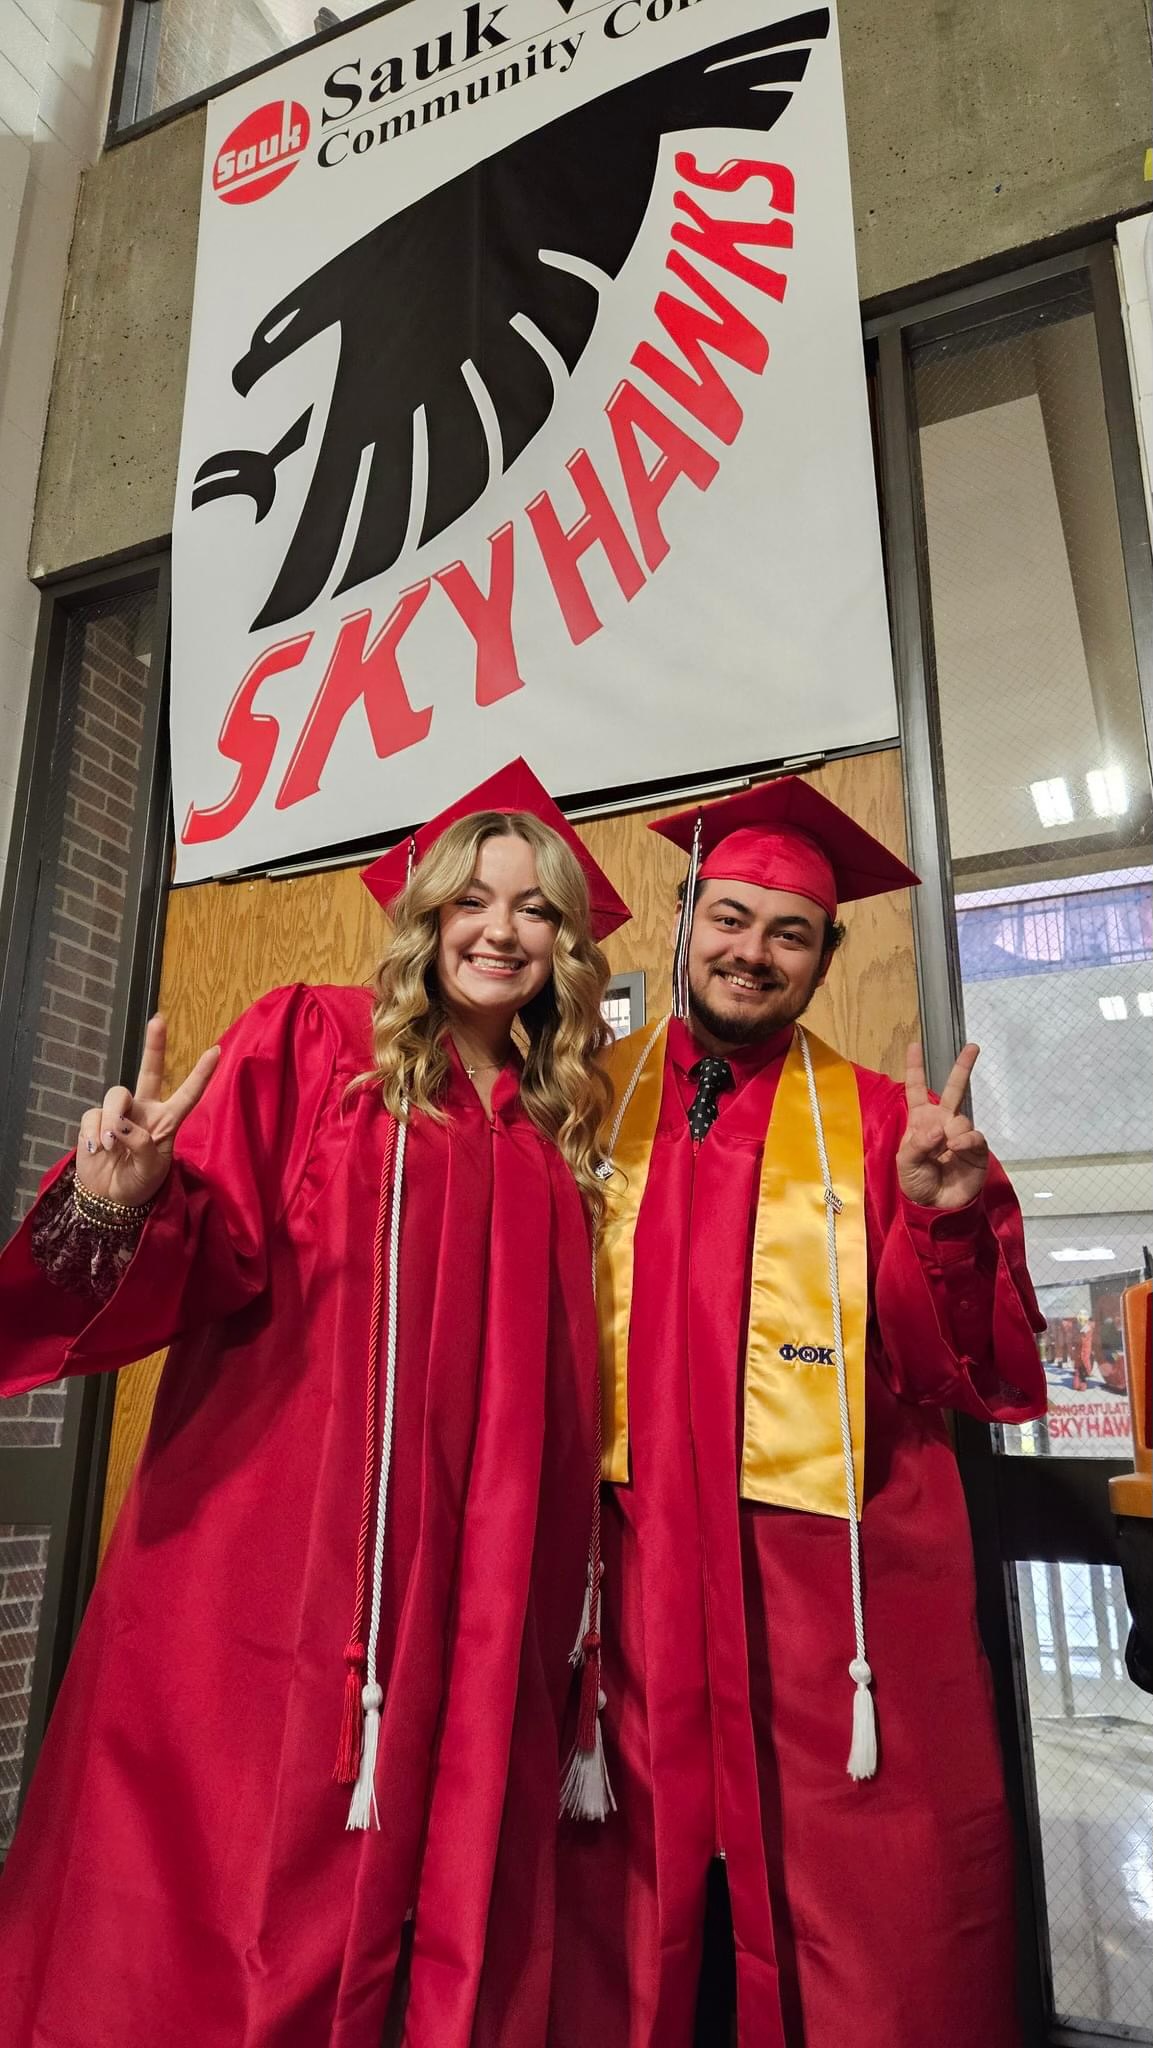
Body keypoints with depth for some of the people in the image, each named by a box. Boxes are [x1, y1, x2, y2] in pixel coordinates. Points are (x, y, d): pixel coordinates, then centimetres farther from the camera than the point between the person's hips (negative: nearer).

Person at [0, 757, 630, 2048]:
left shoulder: (559, 1123, 14)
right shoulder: (310, 1040, 2)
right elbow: (209, 1259, -7)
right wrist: (121, 1210, -26)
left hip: (475, 1582, 4)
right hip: (271, 1547, -3)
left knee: (455, 1896, 9)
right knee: (225, 1888, 2)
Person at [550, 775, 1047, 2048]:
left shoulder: (880, 1122, 1)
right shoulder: (589, 1101, 4)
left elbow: (986, 1381, -3)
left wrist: (945, 1216, -21)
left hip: (841, 1596, 0)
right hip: (629, 1582, 1)